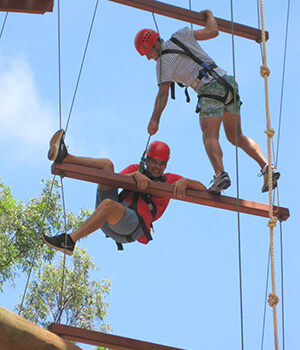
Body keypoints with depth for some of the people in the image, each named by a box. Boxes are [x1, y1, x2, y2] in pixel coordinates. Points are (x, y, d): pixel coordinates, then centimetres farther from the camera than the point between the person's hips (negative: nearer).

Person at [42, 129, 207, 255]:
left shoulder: (169, 180, 21)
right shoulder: (135, 169, 26)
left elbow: (202, 188, 12)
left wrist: (184, 181, -8)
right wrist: (135, 175, -12)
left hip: (134, 225, -4)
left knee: (109, 205, -38)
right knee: (106, 164, -3)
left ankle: (69, 241, -40)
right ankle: (63, 157, -19)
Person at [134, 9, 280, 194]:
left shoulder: (163, 62, 0)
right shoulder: (181, 35, 13)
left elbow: (163, 93, -9)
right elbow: (213, 31, 14)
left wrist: (154, 120, -11)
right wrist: (209, 14, 32)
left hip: (211, 89, -7)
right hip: (228, 81, 7)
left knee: (210, 136, -14)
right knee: (236, 136, 13)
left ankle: (220, 173, -40)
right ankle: (267, 167, -3)